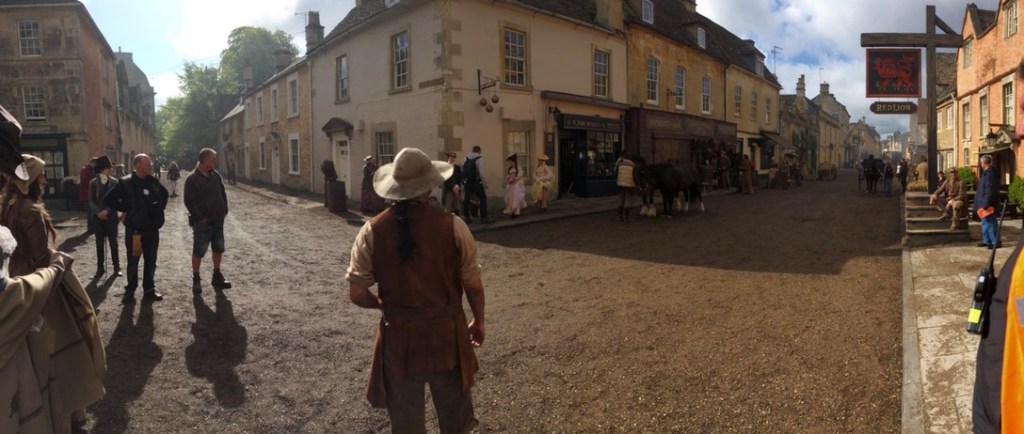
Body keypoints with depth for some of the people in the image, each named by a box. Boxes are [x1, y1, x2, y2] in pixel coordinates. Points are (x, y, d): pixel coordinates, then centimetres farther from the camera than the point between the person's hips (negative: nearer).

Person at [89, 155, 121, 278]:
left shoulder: (114, 182, 0)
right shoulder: (93, 183, 2)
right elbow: (91, 201, 0)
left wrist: (107, 211, -15)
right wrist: (98, 212, -14)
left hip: (111, 216, -1)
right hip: (98, 217, 1)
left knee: (113, 242, 3)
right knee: (100, 244, 7)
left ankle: (117, 267, 10)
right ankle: (100, 267, 15)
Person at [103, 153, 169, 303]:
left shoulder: (153, 181, 4)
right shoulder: (125, 183, -10)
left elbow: (164, 194, 23)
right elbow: (108, 200, -7)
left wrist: (159, 208, 12)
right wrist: (126, 209, -6)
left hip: (152, 229, 4)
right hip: (134, 230, -4)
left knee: (151, 261, 11)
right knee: (133, 261, 6)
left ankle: (149, 289, 23)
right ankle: (130, 291, 18)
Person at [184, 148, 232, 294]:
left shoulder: (215, 175, 7)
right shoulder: (192, 179, -13)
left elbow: (223, 193, 16)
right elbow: (189, 201, -14)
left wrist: (224, 210, 7)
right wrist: (200, 217, -15)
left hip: (218, 219, 7)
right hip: (202, 222, -6)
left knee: (218, 248, 13)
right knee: (199, 251, 2)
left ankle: (217, 276, 25)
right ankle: (196, 279, 13)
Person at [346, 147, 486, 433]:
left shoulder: (373, 231, -12)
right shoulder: (452, 226, -15)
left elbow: (357, 294, -8)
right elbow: (473, 285, -6)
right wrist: (478, 321, 11)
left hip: (399, 337, 1)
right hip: (446, 334, 0)